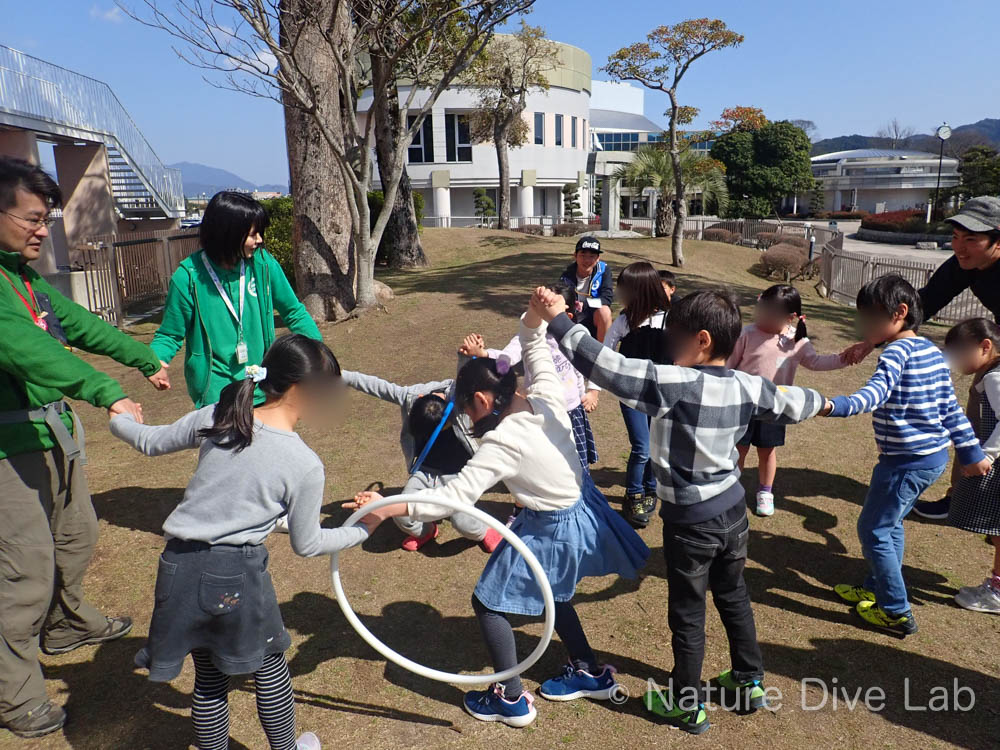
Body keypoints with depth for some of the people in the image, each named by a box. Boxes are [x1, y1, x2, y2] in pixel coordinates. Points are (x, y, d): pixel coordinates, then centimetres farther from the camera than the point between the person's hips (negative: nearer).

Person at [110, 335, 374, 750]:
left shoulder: (216, 418, -2)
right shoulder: (306, 465, -12)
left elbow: (149, 442, 15)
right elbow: (306, 544, 0)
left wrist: (119, 418, 37)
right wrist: (361, 530, 14)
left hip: (179, 566, 4)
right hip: (237, 575, -4)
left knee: (208, 675, 22)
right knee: (269, 665, 22)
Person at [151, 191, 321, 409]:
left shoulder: (263, 263, -5)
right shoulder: (189, 276, -11)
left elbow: (294, 312, 7)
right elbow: (170, 335, -1)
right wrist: (154, 362, -21)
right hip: (215, 390, -3)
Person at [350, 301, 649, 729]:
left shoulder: (501, 443, -28)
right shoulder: (547, 397, -11)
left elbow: (455, 497, -32)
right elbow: (534, 345, 3)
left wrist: (389, 509, -32)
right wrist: (536, 312, -16)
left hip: (550, 531, -8)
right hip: (582, 507, 8)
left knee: (488, 602, 11)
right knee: (550, 592, 31)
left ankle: (512, 700, 24)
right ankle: (591, 673, 44)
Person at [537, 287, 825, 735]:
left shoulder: (675, 384, -25)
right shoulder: (745, 386, -5)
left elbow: (609, 368, -30)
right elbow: (792, 403, 12)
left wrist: (559, 322, -24)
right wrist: (819, 402, 36)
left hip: (690, 522, -7)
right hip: (733, 512, 7)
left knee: (687, 615, 10)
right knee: (734, 597, 26)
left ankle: (687, 706, 28)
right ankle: (750, 682, 44)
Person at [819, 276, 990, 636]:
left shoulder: (897, 353, -19)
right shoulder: (932, 352, 10)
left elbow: (876, 392, -38)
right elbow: (951, 406, 15)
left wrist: (835, 405, -55)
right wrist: (970, 451, 20)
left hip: (905, 461, -10)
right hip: (935, 456, 10)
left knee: (873, 530, 3)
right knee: (890, 523, 23)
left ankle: (897, 612, 12)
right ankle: (879, 587, 38)